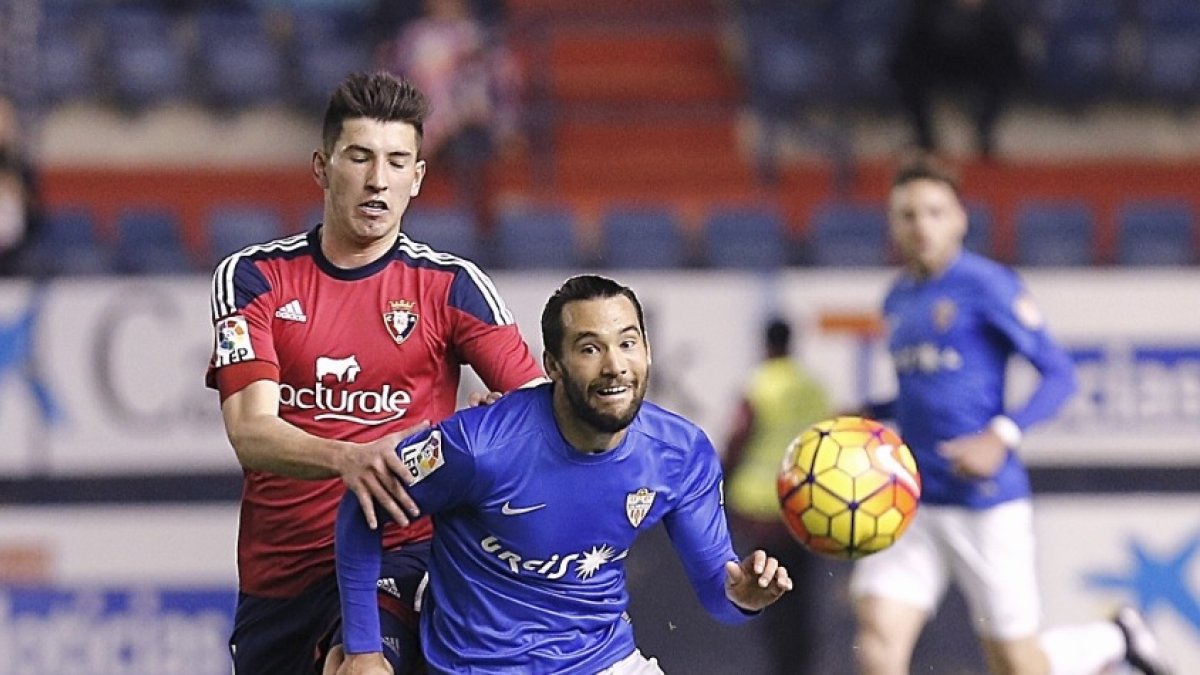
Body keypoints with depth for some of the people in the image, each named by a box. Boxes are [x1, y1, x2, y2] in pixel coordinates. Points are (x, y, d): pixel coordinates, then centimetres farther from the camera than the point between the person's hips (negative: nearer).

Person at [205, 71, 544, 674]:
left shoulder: (450, 285, 1)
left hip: (403, 553, -3)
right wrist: (348, 457, -33)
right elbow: (250, 432, -13)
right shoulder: (253, 278, 1)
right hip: (277, 572, 3)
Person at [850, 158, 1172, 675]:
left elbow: (1058, 374, -11)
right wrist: (867, 418, 10)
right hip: (910, 499, 6)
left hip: (985, 501, -6)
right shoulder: (897, 299, 13)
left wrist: (1001, 438, -24)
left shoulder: (986, 287, -9)